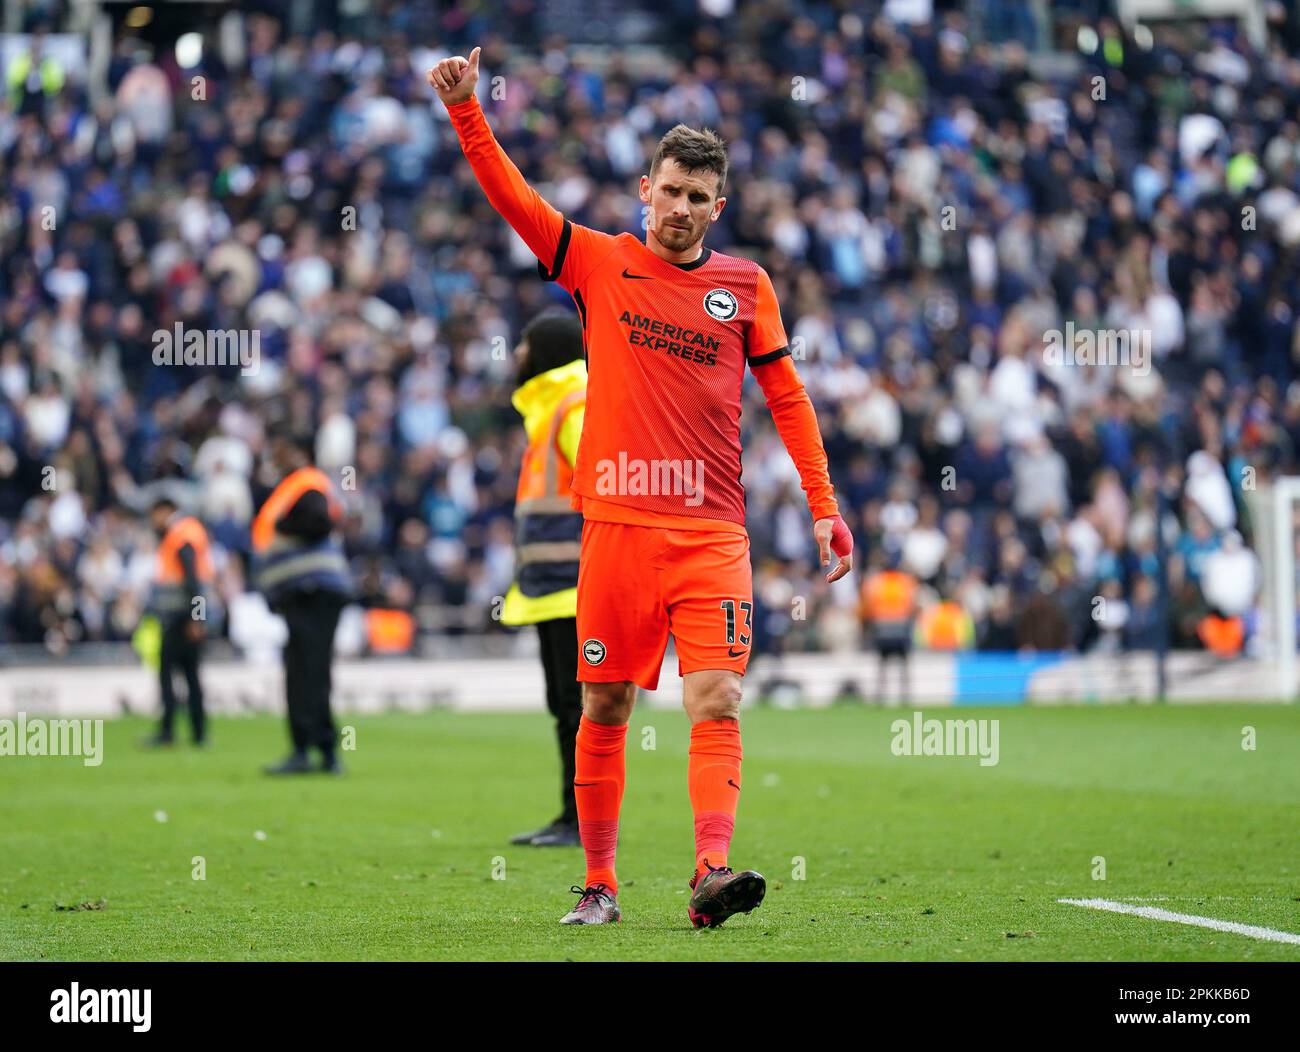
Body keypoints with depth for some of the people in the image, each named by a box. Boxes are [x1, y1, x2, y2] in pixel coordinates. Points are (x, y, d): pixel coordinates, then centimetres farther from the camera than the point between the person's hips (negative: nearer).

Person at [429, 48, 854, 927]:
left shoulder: (745, 285, 9)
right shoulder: (598, 263, 7)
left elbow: (787, 396, 12)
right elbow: (512, 196, 0)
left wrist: (824, 506, 7)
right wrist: (467, 111, -14)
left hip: (712, 533, 0)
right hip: (617, 524, 0)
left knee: (717, 704, -13)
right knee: (605, 710, 5)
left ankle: (712, 874, -22)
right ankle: (599, 887, 14)